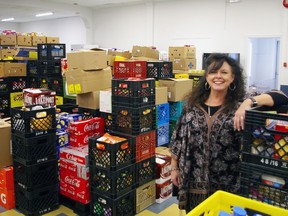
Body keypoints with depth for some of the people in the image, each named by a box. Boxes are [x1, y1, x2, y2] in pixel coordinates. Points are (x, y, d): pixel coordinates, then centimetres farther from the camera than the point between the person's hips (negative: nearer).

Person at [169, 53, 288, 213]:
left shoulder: (241, 103, -7)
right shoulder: (192, 103, 1)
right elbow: (178, 138, 6)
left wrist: (249, 102, -30)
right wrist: (174, 168, 8)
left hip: (227, 185, -2)